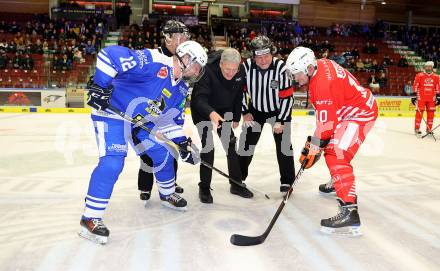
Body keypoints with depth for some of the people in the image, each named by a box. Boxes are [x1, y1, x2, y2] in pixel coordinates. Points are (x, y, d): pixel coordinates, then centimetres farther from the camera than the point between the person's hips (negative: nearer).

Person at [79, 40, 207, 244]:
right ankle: (90, 219, -10)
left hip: (140, 121, 9)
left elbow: (172, 119, 12)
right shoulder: (154, 62, -25)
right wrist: (100, 85, -32)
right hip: (111, 111, -9)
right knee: (112, 162, -21)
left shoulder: (180, 89, 4)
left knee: (163, 154, 12)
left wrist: (183, 142, 2)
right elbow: (110, 55, -31)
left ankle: (167, 194, 38)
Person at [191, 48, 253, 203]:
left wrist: (236, 118, 5)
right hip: (203, 111, -5)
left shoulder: (241, 72, -15)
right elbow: (200, 98, -42)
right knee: (208, 146, -11)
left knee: (231, 145, 3)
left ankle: (236, 184, 16)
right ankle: (204, 188, 3)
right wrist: (211, 113, -61)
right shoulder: (207, 71, -33)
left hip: (224, 110, 5)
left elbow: (238, 95, 1)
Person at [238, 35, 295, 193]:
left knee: (283, 143, -7)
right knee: (246, 142, 5)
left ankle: (287, 180, 8)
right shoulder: (247, 66, -21)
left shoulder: (281, 67, -27)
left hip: (279, 109, -2)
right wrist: (245, 112, -4)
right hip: (255, 109, 3)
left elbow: (287, 97, -21)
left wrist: (280, 121, -19)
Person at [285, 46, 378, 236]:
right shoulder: (321, 64, -1)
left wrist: (313, 148, -18)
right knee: (331, 144, 25)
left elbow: (326, 123, -25)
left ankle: (349, 211, -30)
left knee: (336, 155, -23)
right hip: (345, 110, 11)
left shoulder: (323, 84, -29)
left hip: (361, 113, -11)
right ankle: (338, 182, 47)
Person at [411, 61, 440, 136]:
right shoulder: (419, 76, -3)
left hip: (431, 98, 4)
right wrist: (414, 95, -7)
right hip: (421, 97, -4)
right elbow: (415, 86, -3)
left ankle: (429, 129, 15)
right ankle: (417, 129, 5)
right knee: (419, 112, -3)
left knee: (431, 113, 5)